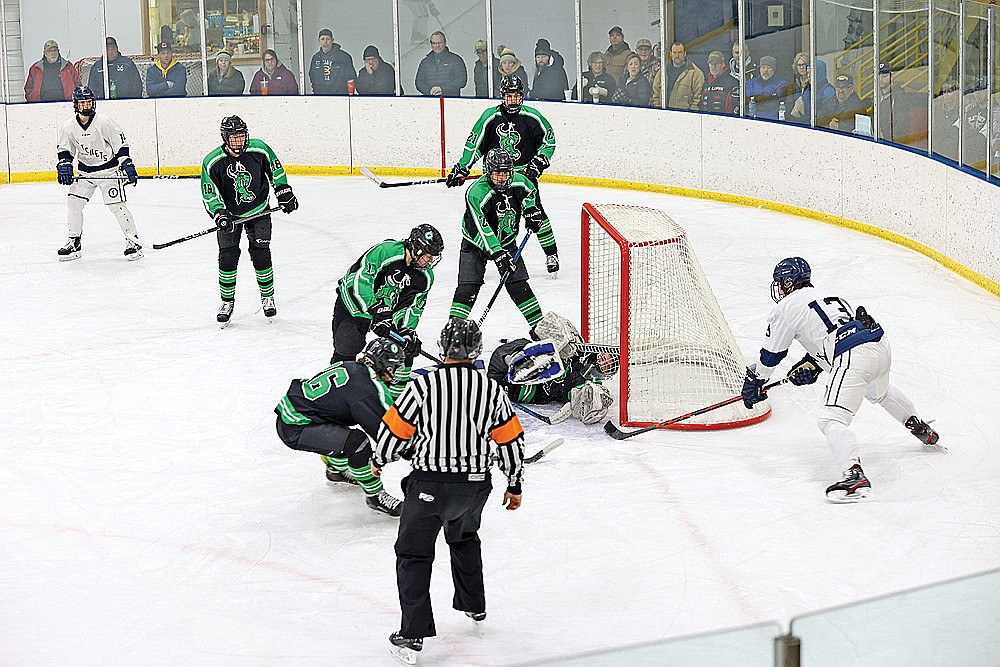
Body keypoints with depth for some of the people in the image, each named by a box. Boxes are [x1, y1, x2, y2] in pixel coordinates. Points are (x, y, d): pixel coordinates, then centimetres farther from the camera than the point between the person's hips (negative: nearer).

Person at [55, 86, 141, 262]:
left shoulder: (105, 122, -15)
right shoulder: (68, 127, -3)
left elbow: (120, 144, -10)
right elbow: (65, 150, 9)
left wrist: (127, 165, -14)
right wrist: (64, 165, -7)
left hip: (108, 170, -4)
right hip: (85, 172, 5)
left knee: (116, 205, -12)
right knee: (73, 203, -2)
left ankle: (133, 240, -3)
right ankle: (74, 243, 9)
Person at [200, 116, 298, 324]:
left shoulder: (259, 149, -15)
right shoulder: (212, 162, -19)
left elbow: (275, 170, 3)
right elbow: (210, 194, -12)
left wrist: (284, 193, 4)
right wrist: (219, 213, -25)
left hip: (258, 212, 0)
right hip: (230, 214, 0)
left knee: (261, 256, -2)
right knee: (228, 258, -4)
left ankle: (267, 297, 18)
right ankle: (227, 301, 11)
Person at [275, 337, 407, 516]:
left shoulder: (350, 367, 8)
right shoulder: (364, 389, -19)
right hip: (294, 430, -10)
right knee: (357, 441, -23)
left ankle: (337, 470, 52)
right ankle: (375, 495, -6)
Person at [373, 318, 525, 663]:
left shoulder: (423, 385, -14)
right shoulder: (492, 390, -4)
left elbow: (395, 429, -7)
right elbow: (511, 441, 4)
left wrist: (379, 460, 14)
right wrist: (514, 485, 18)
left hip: (429, 485, -4)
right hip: (476, 485, 4)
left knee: (414, 555, 4)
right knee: (464, 537, 32)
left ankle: (412, 635, -5)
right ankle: (474, 605, 44)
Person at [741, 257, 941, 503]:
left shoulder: (787, 307, 5)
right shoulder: (827, 294, 28)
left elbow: (771, 353, 12)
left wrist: (754, 381, 25)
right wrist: (811, 364, 27)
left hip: (854, 358, -9)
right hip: (882, 344, 9)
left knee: (832, 420, -14)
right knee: (879, 392, 40)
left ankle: (855, 475, -35)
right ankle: (921, 429, 57)